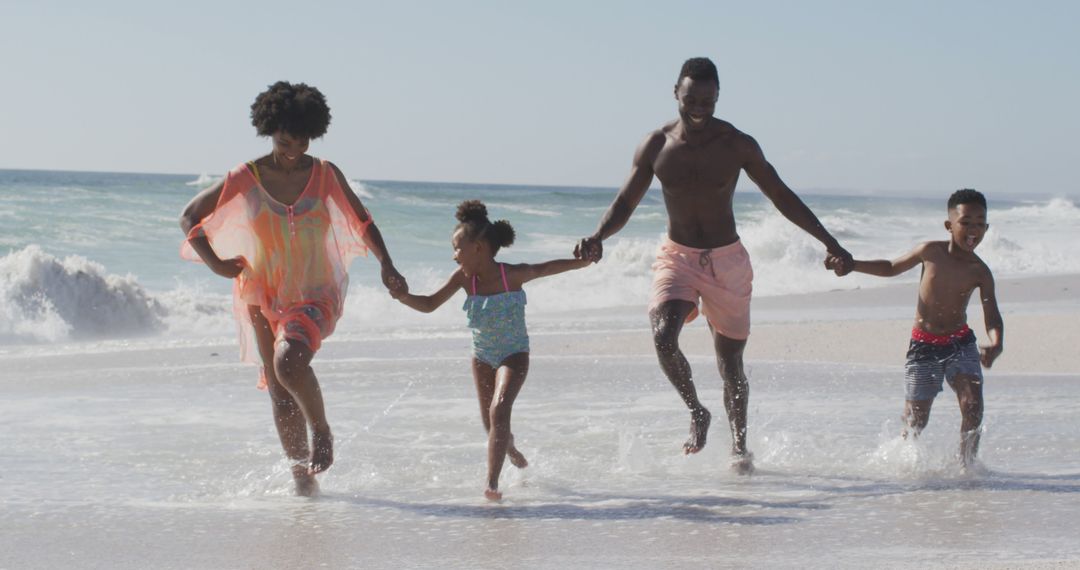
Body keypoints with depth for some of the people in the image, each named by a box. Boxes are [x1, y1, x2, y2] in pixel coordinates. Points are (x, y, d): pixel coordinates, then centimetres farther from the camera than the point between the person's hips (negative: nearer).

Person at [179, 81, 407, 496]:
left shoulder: (326, 176, 0)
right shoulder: (245, 179, -2)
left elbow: (362, 221, 12)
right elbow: (190, 217, 6)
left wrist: (386, 265, -1)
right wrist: (215, 263, -4)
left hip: (315, 295, -2)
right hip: (264, 297, 2)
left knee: (289, 362, -28)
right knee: (279, 392, 4)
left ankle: (322, 430, -3)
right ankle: (302, 475, 15)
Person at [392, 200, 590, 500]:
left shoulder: (513, 274, -20)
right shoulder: (464, 277, -13)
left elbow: (543, 269, -1)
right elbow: (430, 304, -6)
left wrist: (584, 261, -3)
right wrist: (403, 296, -24)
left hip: (514, 354, -4)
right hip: (483, 357, 4)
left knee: (499, 411, -24)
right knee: (490, 421, 14)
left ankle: (492, 482, -25)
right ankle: (509, 448, 49)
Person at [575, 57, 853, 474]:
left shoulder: (738, 145, -8)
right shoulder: (656, 146, -5)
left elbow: (782, 196, 1)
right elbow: (625, 202, 2)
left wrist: (828, 242, 0)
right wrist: (597, 238, -18)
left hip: (727, 261, 0)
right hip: (676, 257, 0)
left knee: (731, 361, 7)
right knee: (663, 337, -25)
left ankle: (739, 446, 24)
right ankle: (696, 413, 0)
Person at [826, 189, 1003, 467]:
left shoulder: (979, 272, -8)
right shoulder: (931, 251, -7)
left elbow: (992, 316, -12)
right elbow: (892, 268, 10)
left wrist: (996, 345, -33)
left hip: (961, 343, 0)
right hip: (923, 345, 0)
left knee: (973, 407, -17)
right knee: (915, 419, 3)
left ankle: (966, 465, -6)